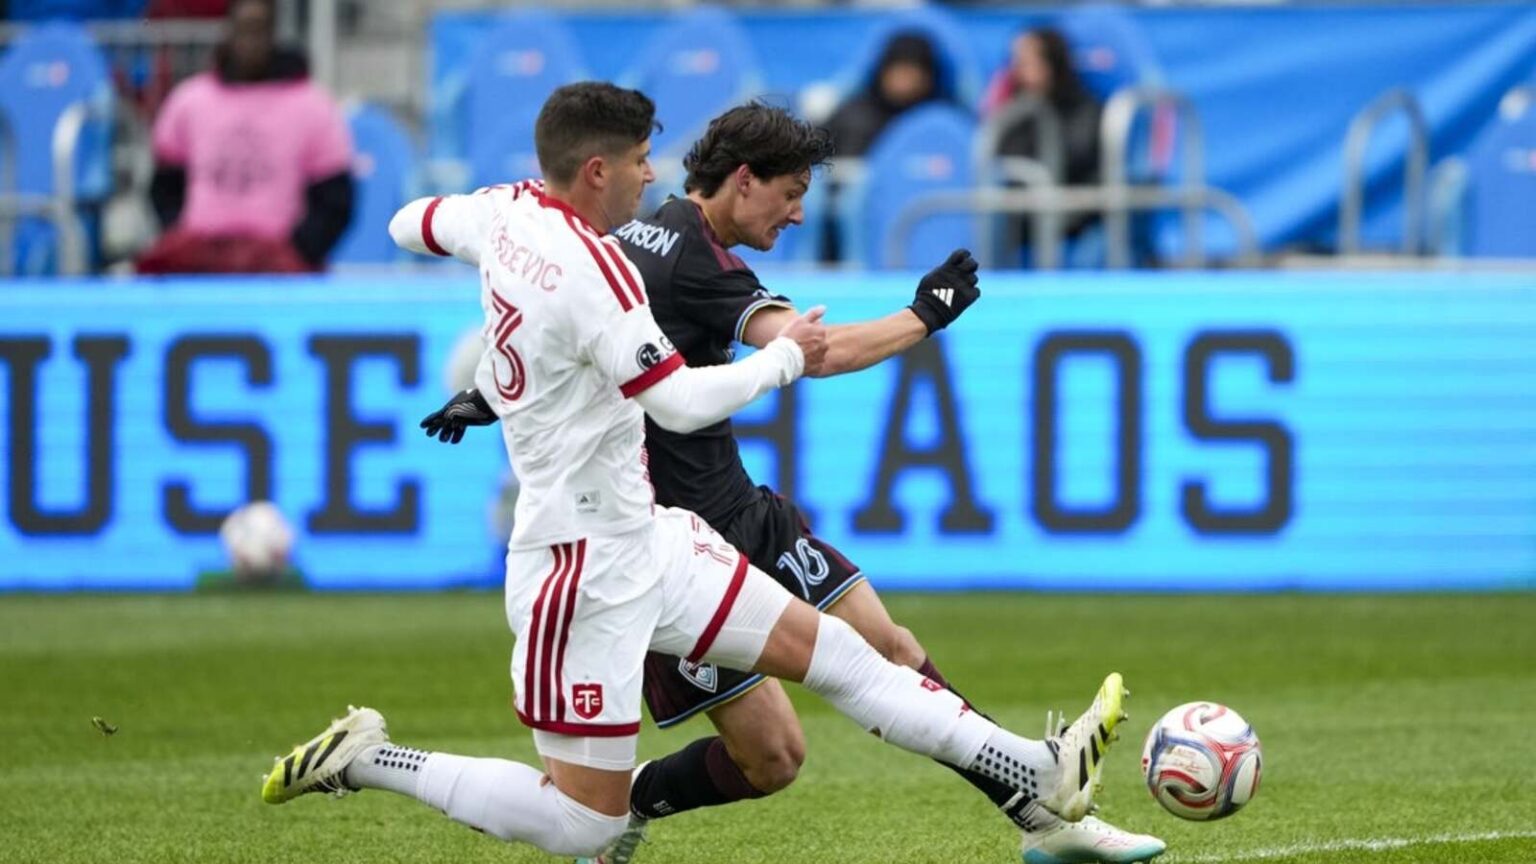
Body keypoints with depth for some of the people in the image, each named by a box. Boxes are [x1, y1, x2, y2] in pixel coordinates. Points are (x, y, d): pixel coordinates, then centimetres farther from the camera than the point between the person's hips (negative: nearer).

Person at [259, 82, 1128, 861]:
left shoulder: (507, 211, 2)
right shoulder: (593, 268, -25)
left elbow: (412, 223, 22)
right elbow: (681, 401, -27)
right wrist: (785, 357, -11)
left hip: (643, 537, 10)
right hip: (588, 566, -10)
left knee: (828, 647, 7)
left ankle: (1042, 776, 8)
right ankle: (365, 760, 4)